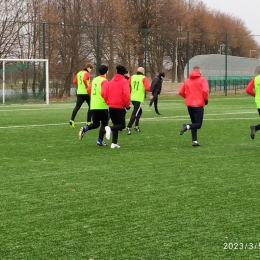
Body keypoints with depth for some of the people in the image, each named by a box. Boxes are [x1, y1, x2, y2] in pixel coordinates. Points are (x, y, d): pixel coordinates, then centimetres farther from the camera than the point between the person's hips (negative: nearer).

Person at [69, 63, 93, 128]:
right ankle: (88, 122, 7)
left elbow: (74, 81, 15)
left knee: (77, 107, 0)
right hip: (86, 92, -6)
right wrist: (87, 87, -15)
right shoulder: (87, 73, -8)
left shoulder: (79, 73, 14)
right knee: (91, 106, 9)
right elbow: (84, 80, -26)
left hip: (79, 93, 6)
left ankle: (72, 120, -17)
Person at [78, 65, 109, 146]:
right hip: (102, 106, -7)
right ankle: (100, 141, 5)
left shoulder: (94, 79, 11)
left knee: (96, 124, 17)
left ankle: (84, 129, -8)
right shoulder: (104, 81, -11)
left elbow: (88, 90, 14)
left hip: (93, 106, 7)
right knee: (104, 124, 8)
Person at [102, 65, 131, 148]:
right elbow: (126, 94, -20)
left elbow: (103, 93, 2)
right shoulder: (124, 81, -6)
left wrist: (108, 102, 13)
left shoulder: (111, 81, 8)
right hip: (120, 107, -5)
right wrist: (127, 104, -8)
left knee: (116, 125, 16)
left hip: (111, 106, 5)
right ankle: (110, 128, -24)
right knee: (122, 125, 4)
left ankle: (114, 143, 9)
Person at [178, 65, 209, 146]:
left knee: (194, 123, 16)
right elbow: (205, 91, -18)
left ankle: (194, 141, 9)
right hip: (199, 105, -5)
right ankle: (187, 126, -28)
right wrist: (206, 99, -2)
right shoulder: (202, 80, -4)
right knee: (198, 124, 0)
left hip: (189, 105, 5)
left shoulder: (186, 81, 9)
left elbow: (181, 92, 4)